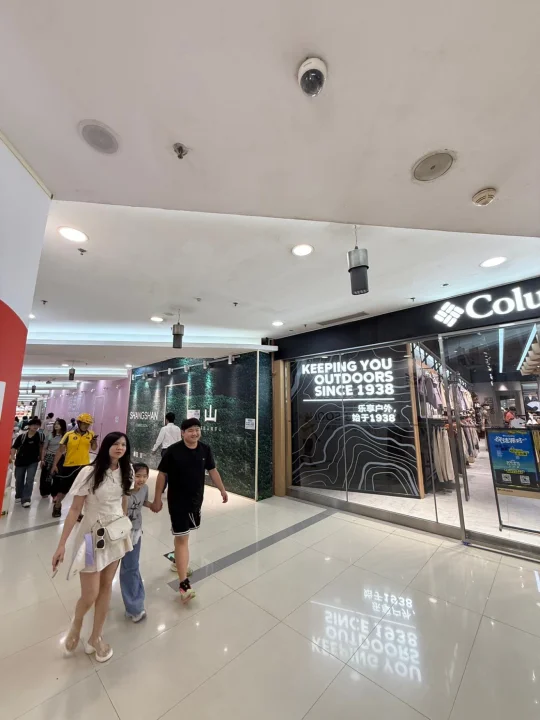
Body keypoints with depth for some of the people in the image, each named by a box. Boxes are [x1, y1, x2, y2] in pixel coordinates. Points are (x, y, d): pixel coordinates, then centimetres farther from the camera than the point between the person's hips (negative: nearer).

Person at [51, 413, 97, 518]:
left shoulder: (91, 434, -2)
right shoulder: (69, 434, -7)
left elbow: (94, 448, -9)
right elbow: (60, 450, 0)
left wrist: (95, 441, -29)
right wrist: (54, 465, -1)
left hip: (84, 466, 1)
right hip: (69, 466, 0)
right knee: (64, 488, 16)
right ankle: (57, 506, 45)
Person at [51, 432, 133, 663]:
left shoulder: (125, 472, -5)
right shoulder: (89, 472, -20)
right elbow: (75, 510, -13)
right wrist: (62, 544, -13)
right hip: (93, 535, -4)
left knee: (106, 587, 16)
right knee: (90, 595, 5)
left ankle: (95, 638, 40)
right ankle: (76, 624, 41)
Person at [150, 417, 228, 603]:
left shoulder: (205, 449, -8)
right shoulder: (173, 451, -19)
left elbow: (212, 470, 3)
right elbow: (162, 475, -10)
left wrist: (222, 490, 6)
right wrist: (157, 499, -6)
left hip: (196, 499, 5)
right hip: (177, 501, -4)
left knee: (184, 533, 24)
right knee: (182, 537, -2)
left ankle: (178, 559, 50)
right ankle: (184, 583, 8)